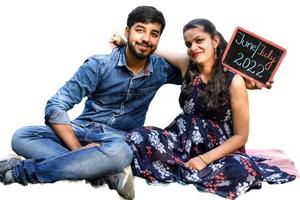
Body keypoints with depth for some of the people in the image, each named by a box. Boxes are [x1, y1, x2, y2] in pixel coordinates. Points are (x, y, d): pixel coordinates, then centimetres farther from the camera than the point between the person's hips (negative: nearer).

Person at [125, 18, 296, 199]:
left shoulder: (234, 81, -10)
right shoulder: (187, 65, 2)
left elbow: (241, 136, -9)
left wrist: (205, 159, -18)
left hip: (217, 150, -2)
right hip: (182, 141, 3)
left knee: (244, 169, -37)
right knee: (138, 137, -25)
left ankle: (178, 173, -22)